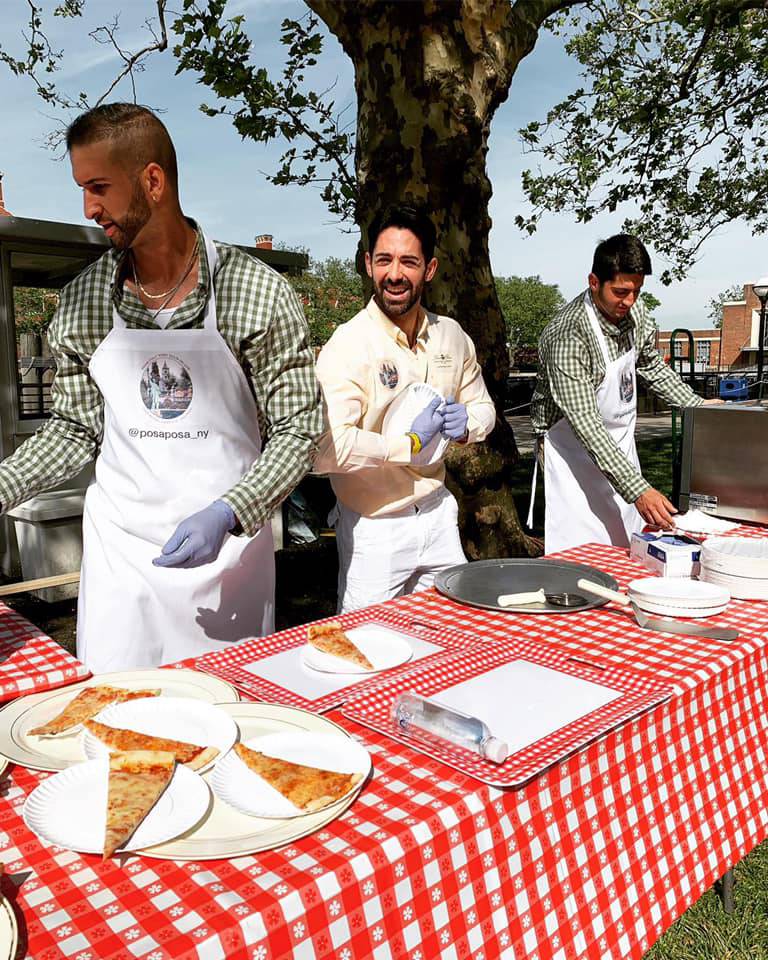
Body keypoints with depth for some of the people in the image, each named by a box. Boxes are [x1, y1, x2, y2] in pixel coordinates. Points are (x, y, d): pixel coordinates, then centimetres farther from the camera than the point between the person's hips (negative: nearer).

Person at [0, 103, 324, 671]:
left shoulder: (260, 293, -11)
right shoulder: (80, 303, 0)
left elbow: (298, 430, -9)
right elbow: (76, 430, 9)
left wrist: (226, 514, -21)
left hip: (229, 550, -2)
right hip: (119, 552, 3)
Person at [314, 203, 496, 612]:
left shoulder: (451, 336, 2)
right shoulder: (348, 345, -20)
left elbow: (483, 405, 17)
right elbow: (325, 448, -33)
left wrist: (466, 422, -6)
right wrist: (410, 443, -21)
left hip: (438, 514, 6)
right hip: (374, 528, -6)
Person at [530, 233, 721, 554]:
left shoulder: (634, 311, -2)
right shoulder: (568, 335, -26)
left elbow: (651, 366, 18)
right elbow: (585, 423, -30)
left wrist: (697, 405, 7)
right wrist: (638, 489, -34)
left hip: (620, 446, 8)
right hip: (575, 451, -7)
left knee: (628, 550, 11)